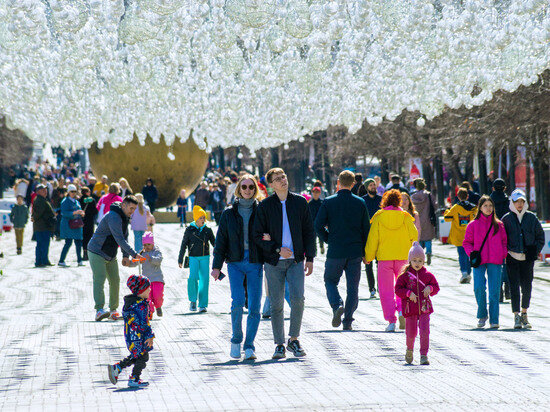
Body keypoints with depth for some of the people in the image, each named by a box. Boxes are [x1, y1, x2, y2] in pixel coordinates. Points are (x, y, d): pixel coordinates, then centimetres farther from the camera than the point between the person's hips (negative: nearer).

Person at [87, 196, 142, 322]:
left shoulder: (125, 217, 8)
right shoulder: (113, 217, -23)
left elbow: (124, 238, 13)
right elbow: (119, 239, -31)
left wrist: (125, 256, 1)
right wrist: (134, 254, -33)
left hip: (110, 256, 9)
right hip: (97, 253, -9)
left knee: (115, 281, 7)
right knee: (99, 279, -20)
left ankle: (113, 310, 16)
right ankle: (99, 310, -30)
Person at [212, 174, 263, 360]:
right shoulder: (229, 213, 8)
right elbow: (221, 240, 9)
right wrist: (217, 266, 4)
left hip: (255, 263, 0)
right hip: (235, 263, 0)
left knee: (254, 306, -5)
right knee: (237, 301, -16)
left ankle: (249, 346, 4)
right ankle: (236, 340, 4)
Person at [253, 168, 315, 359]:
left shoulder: (299, 202, 7)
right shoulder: (265, 206, 1)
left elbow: (308, 232, 10)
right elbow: (258, 235, -1)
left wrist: (309, 258, 3)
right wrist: (278, 249, -12)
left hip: (296, 259, 1)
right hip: (273, 262, -1)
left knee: (298, 298, -13)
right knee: (276, 304, 0)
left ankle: (294, 340, 3)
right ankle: (279, 344, 10)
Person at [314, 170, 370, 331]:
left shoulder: (328, 202, -4)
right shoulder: (360, 203, 2)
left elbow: (318, 226, -8)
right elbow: (366, 229, 4)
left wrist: (329, 240, 8)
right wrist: (365, 252, 12)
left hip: (335, 251, -2)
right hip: (355, 252, 2)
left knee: (330, 281, 14)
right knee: (352, 287, 8)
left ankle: (337, 305, -13)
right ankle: (348, 321, 5)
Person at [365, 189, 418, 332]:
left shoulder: (378, 217, -1)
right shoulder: (405, 217, 0)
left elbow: (372, 239, -2)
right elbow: (414, 234, -4)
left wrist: (368, 257, 6)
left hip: (384, 257, -1)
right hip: (403, 256, 1)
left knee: (386, 291, 4)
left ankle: (391, 321, -5)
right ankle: (402, 310, -7)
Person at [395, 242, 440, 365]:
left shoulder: (427, 275, 5)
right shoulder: (405, 275, 0)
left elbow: (436, 287, 15)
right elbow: (398, 289, -1)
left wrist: (430, 288, -7)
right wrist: (408, 293, -16)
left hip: (424, 308, 1)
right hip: (410, 308, -1)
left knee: (424, 331, -11)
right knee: (411, 332, 5)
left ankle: (424, 355, -5)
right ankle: (409, 350, 36)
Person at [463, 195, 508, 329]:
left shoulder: (498, 225, 10)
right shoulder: (473, 225, 7)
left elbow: (504, 241, 17)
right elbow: (467, 242, 10)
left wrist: (504, 254, 1)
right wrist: (472, 253, -7)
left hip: (495, 262, 1)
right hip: (479, 262, -1)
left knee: (494, 291, -3)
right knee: (479, 288, -15)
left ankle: (494, 320, 2)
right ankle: (482, 315, 6)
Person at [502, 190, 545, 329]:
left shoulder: (531, 217, 7)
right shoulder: (506, 219, 3)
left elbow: (540, 237, 12)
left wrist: (535, 252, 1)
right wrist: (506, 252, -4)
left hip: (528, 259, 2)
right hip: (512, 258, -2)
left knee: (527, 287, 3)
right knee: (514, 287, -7)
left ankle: (524, 315, 19)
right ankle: (516, 317, -4)